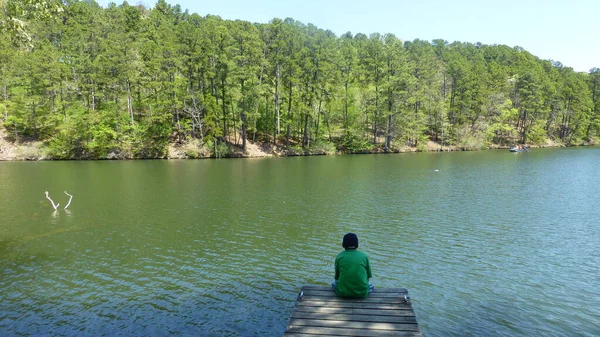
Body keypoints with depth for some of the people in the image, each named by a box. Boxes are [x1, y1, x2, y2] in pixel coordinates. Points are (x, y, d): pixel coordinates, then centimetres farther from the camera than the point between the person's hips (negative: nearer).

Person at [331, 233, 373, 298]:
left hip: (343, 292, 0)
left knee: (334, 283, 32)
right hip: (362, 293, 1)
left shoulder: (339, 256, 0)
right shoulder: (364, 256, 1)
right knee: (370, 285, 34)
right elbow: (369, 275, 9)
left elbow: (337, 277, 8)